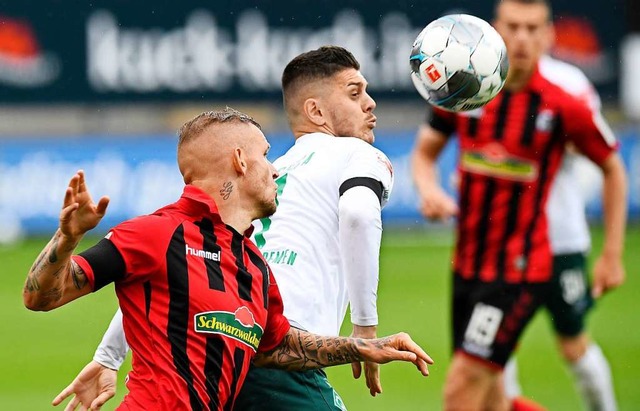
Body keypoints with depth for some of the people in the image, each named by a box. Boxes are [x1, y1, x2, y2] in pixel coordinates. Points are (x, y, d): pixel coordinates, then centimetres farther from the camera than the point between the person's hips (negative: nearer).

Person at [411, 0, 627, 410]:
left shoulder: (563, 107, -10)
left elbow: (613, 169, 4)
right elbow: (424, 152, 13)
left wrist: (613, 254, 3)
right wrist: (430, 190, -10)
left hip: (521, 271, -5)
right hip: (467, 265, 5)